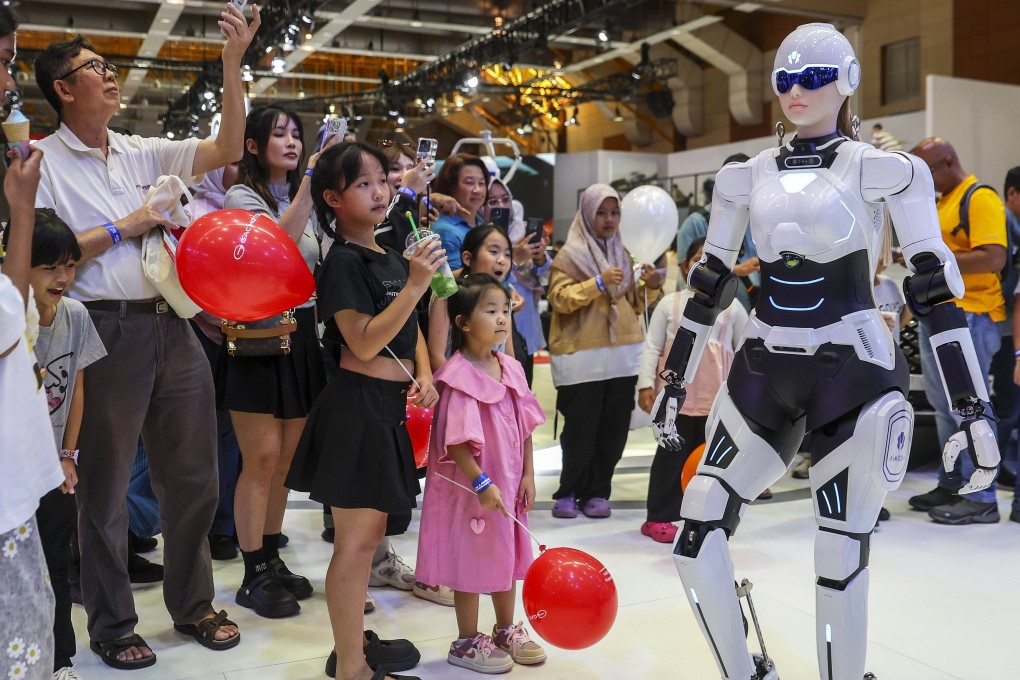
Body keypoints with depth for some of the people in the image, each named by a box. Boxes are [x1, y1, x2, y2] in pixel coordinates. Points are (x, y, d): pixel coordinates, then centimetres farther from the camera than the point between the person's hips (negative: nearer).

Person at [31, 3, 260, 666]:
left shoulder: (143, 152, 13)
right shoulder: (43, 160, -1)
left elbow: (227, 150, 3)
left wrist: (233, 60, -2)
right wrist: (123, 228, -9)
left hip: (174, 328, 5)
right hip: (109, 332, -5)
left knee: (193, 478, 11)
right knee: (106, 486, 7)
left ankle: (193, 605, 28)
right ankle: (112, 625, 24)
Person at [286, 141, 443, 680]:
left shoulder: (391, 257, 13)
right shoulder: (343, 261, -12)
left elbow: (412, 328, 21)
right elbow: (364, 343, -20)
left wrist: (425, 375, 5)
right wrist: (415, 285, -23)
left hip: (392, 405, 9)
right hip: (359, 405, -9)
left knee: (369, 533, 17)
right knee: (357, 539, -1)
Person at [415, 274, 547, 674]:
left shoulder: (510, 368, 2)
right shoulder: (459, 376, -20)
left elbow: (525, 427, 8)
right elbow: (455, 441, -22)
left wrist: (527, 475, 6)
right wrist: (481, 483, -23)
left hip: (508, 482, 7)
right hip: (472, 486, -7)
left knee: (506, 554, 20)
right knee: (471, 559, 6)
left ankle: (506, 631, 39)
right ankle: (467, 642, 25)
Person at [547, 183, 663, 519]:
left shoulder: (624, 254, 16)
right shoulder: (569, 255, -1)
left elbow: (634, 303, 19)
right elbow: (559, 299, -12)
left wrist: (650, 287, 0)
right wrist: (598, 283, -22)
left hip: (622, 354, 5)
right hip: (582, 356, -5)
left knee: (613, 431, 6)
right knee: (581, 430, -3)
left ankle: (597, 493, 19)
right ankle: (568, 492, 14)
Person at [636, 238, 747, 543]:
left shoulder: (733, 308, 5)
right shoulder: (669, 304, 2)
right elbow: (652, 347, 1)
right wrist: (646, 384, -5)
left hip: (718, 397, 2)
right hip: (676, 394, -1)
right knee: (671, 455, 4)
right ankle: (658, 517, 13)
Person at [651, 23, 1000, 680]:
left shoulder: (882, 169, -2)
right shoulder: (747, 176, 10)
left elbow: (936, 288, -4)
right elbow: (710, 286, 14)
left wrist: (975, 407, -9)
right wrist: (673, 383, 14)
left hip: (852, 372, -4)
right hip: (762, 372, 4)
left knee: (841, 560, -2)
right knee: (695, 542, -3)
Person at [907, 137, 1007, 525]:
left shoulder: (980, 198, -9)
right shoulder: (942, 202, 18)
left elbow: (993, 259, -20)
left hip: (968, 318, -9)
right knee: (945, 408, 13)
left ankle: (980, 498, 1)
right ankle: (952, 485, 23)